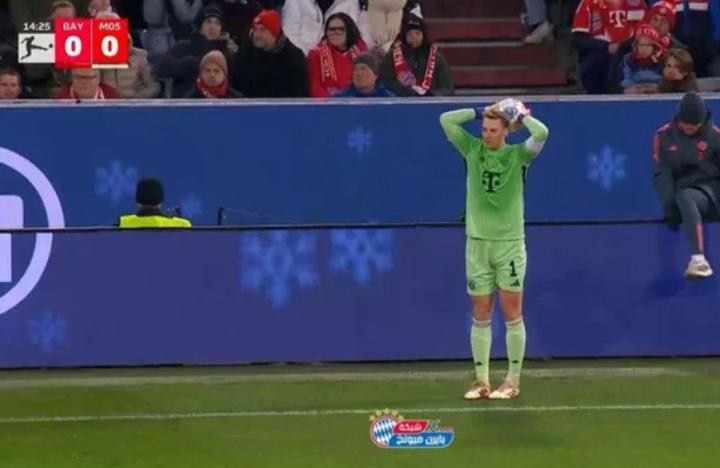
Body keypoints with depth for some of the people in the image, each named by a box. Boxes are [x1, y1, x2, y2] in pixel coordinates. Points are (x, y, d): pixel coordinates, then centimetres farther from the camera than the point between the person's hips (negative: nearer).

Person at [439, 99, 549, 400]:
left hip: (510, 242, -2)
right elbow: (446, 120, -2)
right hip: (477, 242, 2)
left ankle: (513, 381, 6)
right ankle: (482, 381, 9)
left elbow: (541, 133, -18)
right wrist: (480, 112, 1)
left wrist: (520, 116, -3)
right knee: (480, 316, 5)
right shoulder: (473, 150, 5)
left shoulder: (518, 155, -2)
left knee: (512, 314, 1)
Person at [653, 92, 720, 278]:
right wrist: (669, 206, -15)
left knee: (685, 197, -33)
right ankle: (699, 259, -30)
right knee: (682, 198, -27)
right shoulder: (664, 136, 1)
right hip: (681, 190, 5)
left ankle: (698, 259, -49)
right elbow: (662, 174, -2)